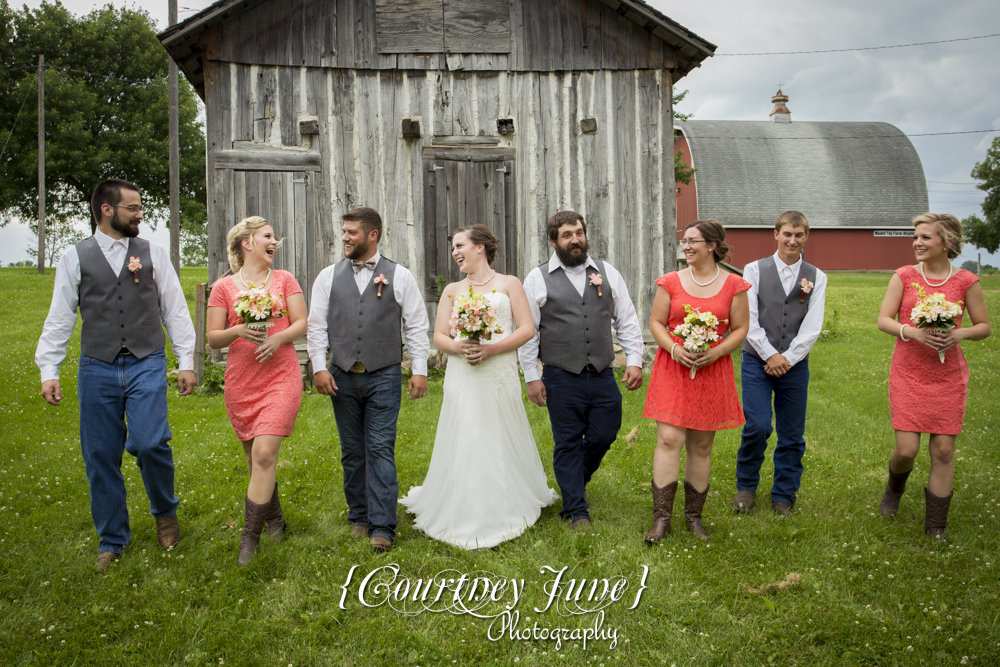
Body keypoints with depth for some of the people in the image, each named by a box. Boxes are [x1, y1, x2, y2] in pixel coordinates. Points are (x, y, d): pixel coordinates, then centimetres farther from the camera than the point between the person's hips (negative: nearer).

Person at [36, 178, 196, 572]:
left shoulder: (153, 254, 8)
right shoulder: (76, 258, 6)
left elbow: (175, 310, 8)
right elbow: (59, 318, 6)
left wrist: (186, 361, 3)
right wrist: (48, 370, 0)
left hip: (147, 365, -1)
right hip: (97, 369, 1)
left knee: (149, 443, -16)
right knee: (100, 456, 5)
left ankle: (165, 512, 15)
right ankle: (112, 541, 22)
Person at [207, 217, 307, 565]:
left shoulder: (285, 280, 8)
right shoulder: (224, 287, 5)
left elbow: (301, 324, 5)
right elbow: (213, 338, 4)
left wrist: (278, 338, -14)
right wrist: (238, 331, -16)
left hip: (281, 376, -1)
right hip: (241, 380, 1)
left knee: (264, 454, -12)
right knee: (254, 456, 9)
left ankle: (250, 535, -4)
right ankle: (274, 517, 31)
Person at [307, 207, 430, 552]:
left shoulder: (399, 276, 2)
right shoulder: (328, 277, 8)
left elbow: (416, 325, 2)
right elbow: (316, 326, 8)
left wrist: (420, 370, -4)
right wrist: (319, 367, -2)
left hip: (384, 377, -3)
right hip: (342, 377, 3)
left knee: (381, 450, -6)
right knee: (352, 452, 10)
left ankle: (382, 527, -2)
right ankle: (359, 517, 22)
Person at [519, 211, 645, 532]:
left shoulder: (607, 272, 9)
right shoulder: (538, 278, 1)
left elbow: (627, 320, 10)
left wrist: (634, 360, 2)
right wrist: (531, 376, -3)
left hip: (602, 375, 3)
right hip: (561, 377, -3)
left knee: (604, 436, 7)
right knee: (568, 443, 4)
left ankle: (578, 479, 38)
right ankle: (576, 511, 16)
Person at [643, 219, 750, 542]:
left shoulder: (733, 285, 3)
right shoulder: (671, 282, 4)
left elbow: (740, 328, 4)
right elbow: (656, 322, 5)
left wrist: (716, 352, -12)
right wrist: (674, 349, -12)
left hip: (712, 372, 0)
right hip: (673, 368, 0)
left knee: (701, 446, 7)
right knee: (668, 440, -9)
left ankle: (694, 515, 22)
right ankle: (661, 518, -3)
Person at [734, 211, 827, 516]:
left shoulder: (816, 277, 7)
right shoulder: (755, 270, 2)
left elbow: (812, 327, -1)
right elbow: (749, 320, -4)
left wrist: (788, 358, -11)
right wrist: (770, 356, -10)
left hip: (795, 364, 2)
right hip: (757, 361, -2)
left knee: (792, 434, 5)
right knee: (758, 426, -11)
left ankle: (783, 495, 21)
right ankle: (746, 487, 12)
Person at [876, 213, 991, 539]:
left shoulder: (966, 282, 0)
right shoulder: (904, 276, 0)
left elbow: (985, 326, 6)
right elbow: (883, 320, -2)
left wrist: (960, 333, -15)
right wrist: (914, 332, -20)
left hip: (948, 376, 0)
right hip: (908, 374, 0)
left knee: (943, 450, 2)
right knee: (906, 450, -3)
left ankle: (935, 527, 17)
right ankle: (894, 488, 34)